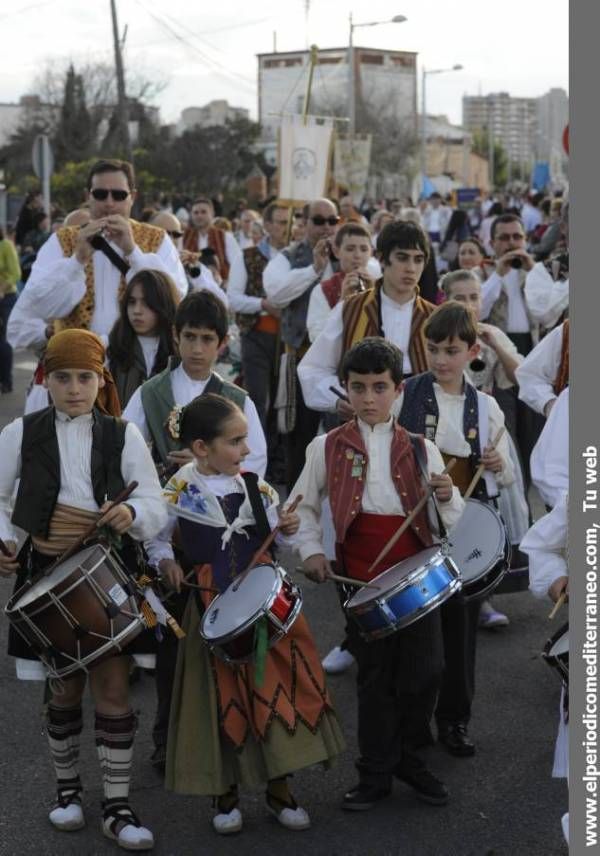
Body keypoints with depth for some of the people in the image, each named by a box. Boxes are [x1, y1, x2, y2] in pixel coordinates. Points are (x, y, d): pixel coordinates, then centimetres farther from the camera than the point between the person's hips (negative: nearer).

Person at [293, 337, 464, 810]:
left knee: (426, 671, 2)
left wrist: (447, 497, -16)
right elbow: (303, 505, 11)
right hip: (361, 578, -1)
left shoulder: (420, 449, 4)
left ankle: (406, 755, 26)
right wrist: (311, 550, -2)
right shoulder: (328, 447, 1)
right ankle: (376, 773, 22)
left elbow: (447, 523, 5)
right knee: (375, 675, 7)